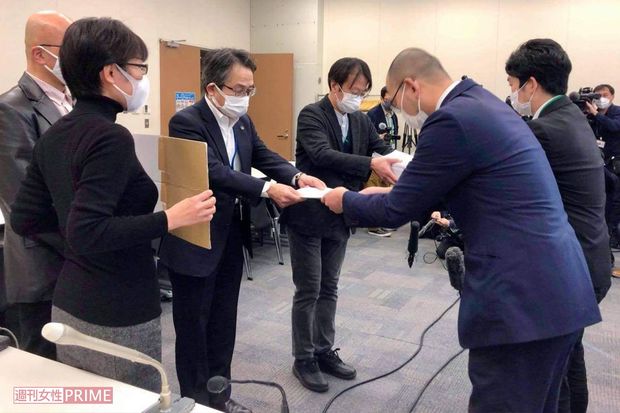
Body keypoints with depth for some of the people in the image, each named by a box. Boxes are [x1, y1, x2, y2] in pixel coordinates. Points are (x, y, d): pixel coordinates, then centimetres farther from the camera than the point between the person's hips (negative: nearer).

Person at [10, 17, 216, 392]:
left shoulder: (55, 136, 5)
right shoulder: (111, 138, -21)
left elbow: (24, 220, 8)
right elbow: (86, 235, -28)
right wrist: (170, 219, -25)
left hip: (68, 307, 8)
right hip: (118, 316, -8)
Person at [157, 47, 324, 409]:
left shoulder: (243, 122, 8)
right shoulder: (187, 121, -18)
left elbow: (265, 156, 1)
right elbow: (215, 172, -29)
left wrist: (297, 176, -19)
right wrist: (267, 189, -38)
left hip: (232, 238, 8)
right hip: (195, 241, -7)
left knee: (224, 323, 17)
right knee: (193, 325, 8)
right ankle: (196, 400, 26)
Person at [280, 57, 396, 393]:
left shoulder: (361, 121, 8)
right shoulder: (311, 114, -12)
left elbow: (384, 150, 0)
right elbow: (322, 155, -28)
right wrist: (370, 164, -37)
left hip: (339, 217, 6)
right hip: (308, 216, -6)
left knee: (328, 289, 15)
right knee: (308, 290, 3)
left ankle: (324, 351, 29)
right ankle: (303, 359, 18)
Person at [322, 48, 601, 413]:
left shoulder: (451, 120, -15)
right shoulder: (481, 103, 15)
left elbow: (397, 210, -9)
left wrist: (347, 200, 9)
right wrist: (396, 191, 25)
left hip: (520, 295, -10)